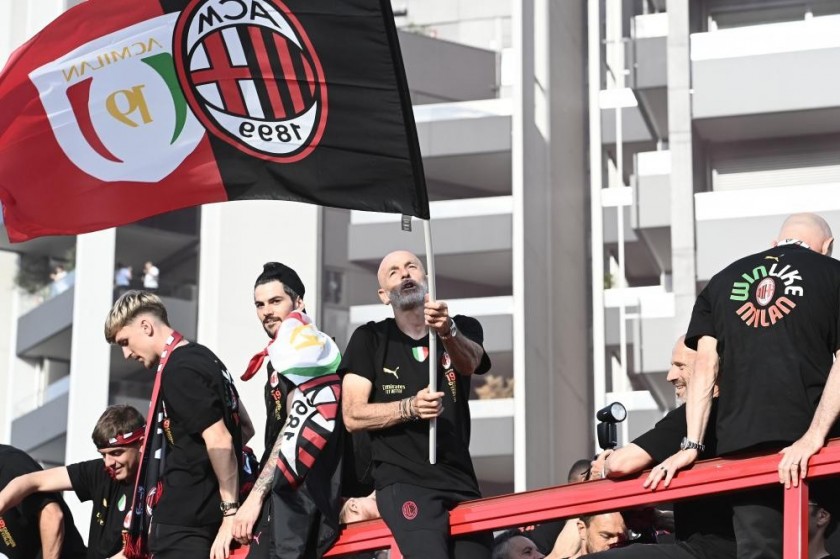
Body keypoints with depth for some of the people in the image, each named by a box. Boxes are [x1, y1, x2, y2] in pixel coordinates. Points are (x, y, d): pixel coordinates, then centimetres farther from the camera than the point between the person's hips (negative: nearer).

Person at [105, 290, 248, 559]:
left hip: (184, 521, -10)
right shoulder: (203, 357, 15)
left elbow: (218, 440, -22)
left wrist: (230, 511, -20)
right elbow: (244, 425, 24)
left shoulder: (178, 370, -15)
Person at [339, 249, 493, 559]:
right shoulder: (370, 339, 7)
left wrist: (448, 332, -34)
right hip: (402, 481, -3)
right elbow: (353, 416, -1)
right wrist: (409, 408, -17)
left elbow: (469, 363, -12)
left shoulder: (464, 328, 12)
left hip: (461, 482, 4)